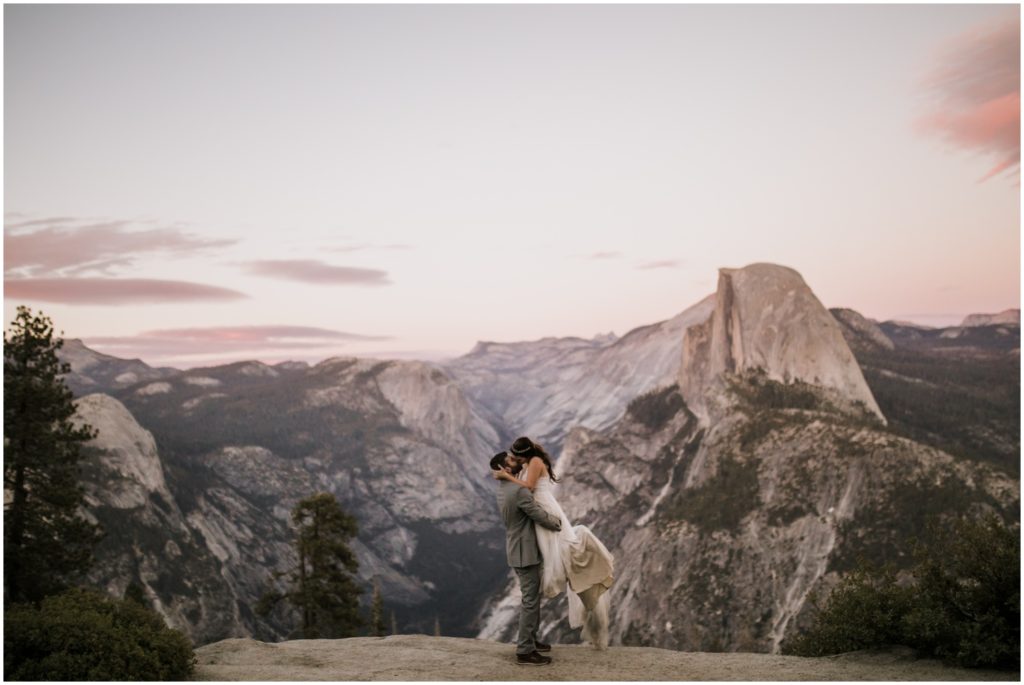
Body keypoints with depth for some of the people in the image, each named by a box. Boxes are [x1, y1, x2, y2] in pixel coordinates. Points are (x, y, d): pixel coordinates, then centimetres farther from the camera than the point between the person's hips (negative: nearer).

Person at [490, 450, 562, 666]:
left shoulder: (503, 488, 7)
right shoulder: (519, 491, -24)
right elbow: (541, 517, -20)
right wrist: (560, 523, -2)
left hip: (519, 549, 10)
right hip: (525, 552, -10)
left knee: (532, 597, 20)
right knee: (531, 600, -4)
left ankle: (529, 640, 30)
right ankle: (525, 652, 0)